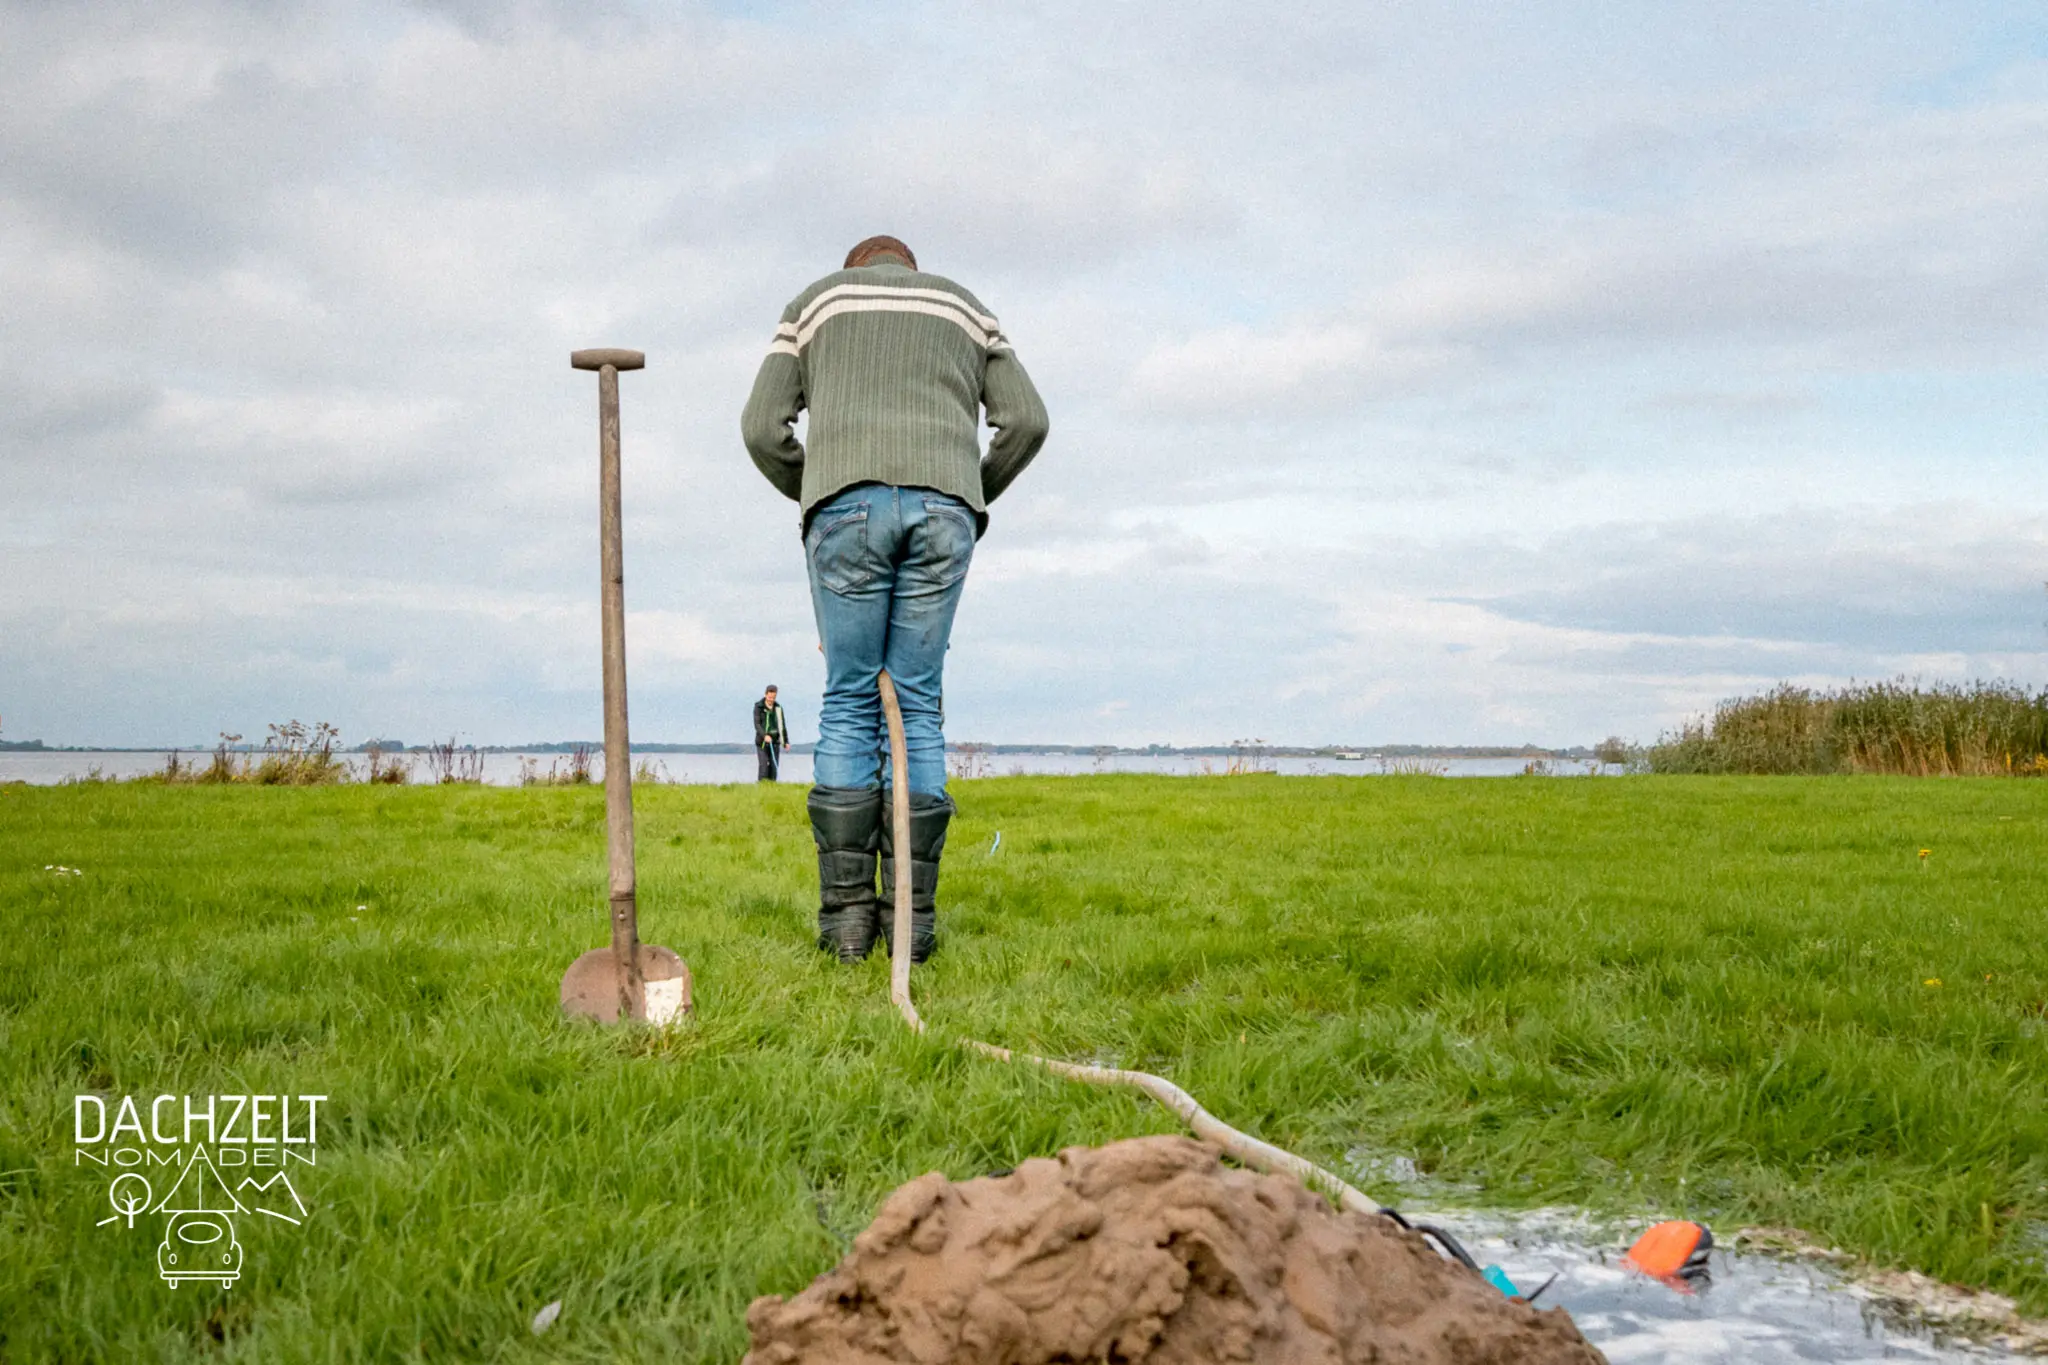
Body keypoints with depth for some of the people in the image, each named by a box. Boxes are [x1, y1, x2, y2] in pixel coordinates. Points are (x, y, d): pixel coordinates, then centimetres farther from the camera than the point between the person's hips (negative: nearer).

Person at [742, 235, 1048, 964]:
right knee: (918, 705, 5)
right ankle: (913, 914, 1)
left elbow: (763, 426, 12)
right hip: (941, 508, 1)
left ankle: (846, 912, -1)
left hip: (849, 504, -1)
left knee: (849, 705, 4)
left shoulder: (814, 301, 24)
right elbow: (1025, 420, 15)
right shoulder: (963, 308, 28)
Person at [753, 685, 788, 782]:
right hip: (762, 741, -4)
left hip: (775, 741, 4)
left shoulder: (778, 707, 8)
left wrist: (786, 742, 11)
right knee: (764, 765, -11)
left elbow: (782, 725, 14)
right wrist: (764, 735, -28)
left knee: (774, 766, 1)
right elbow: (757, 724, -12)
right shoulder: (758, 707, -3)